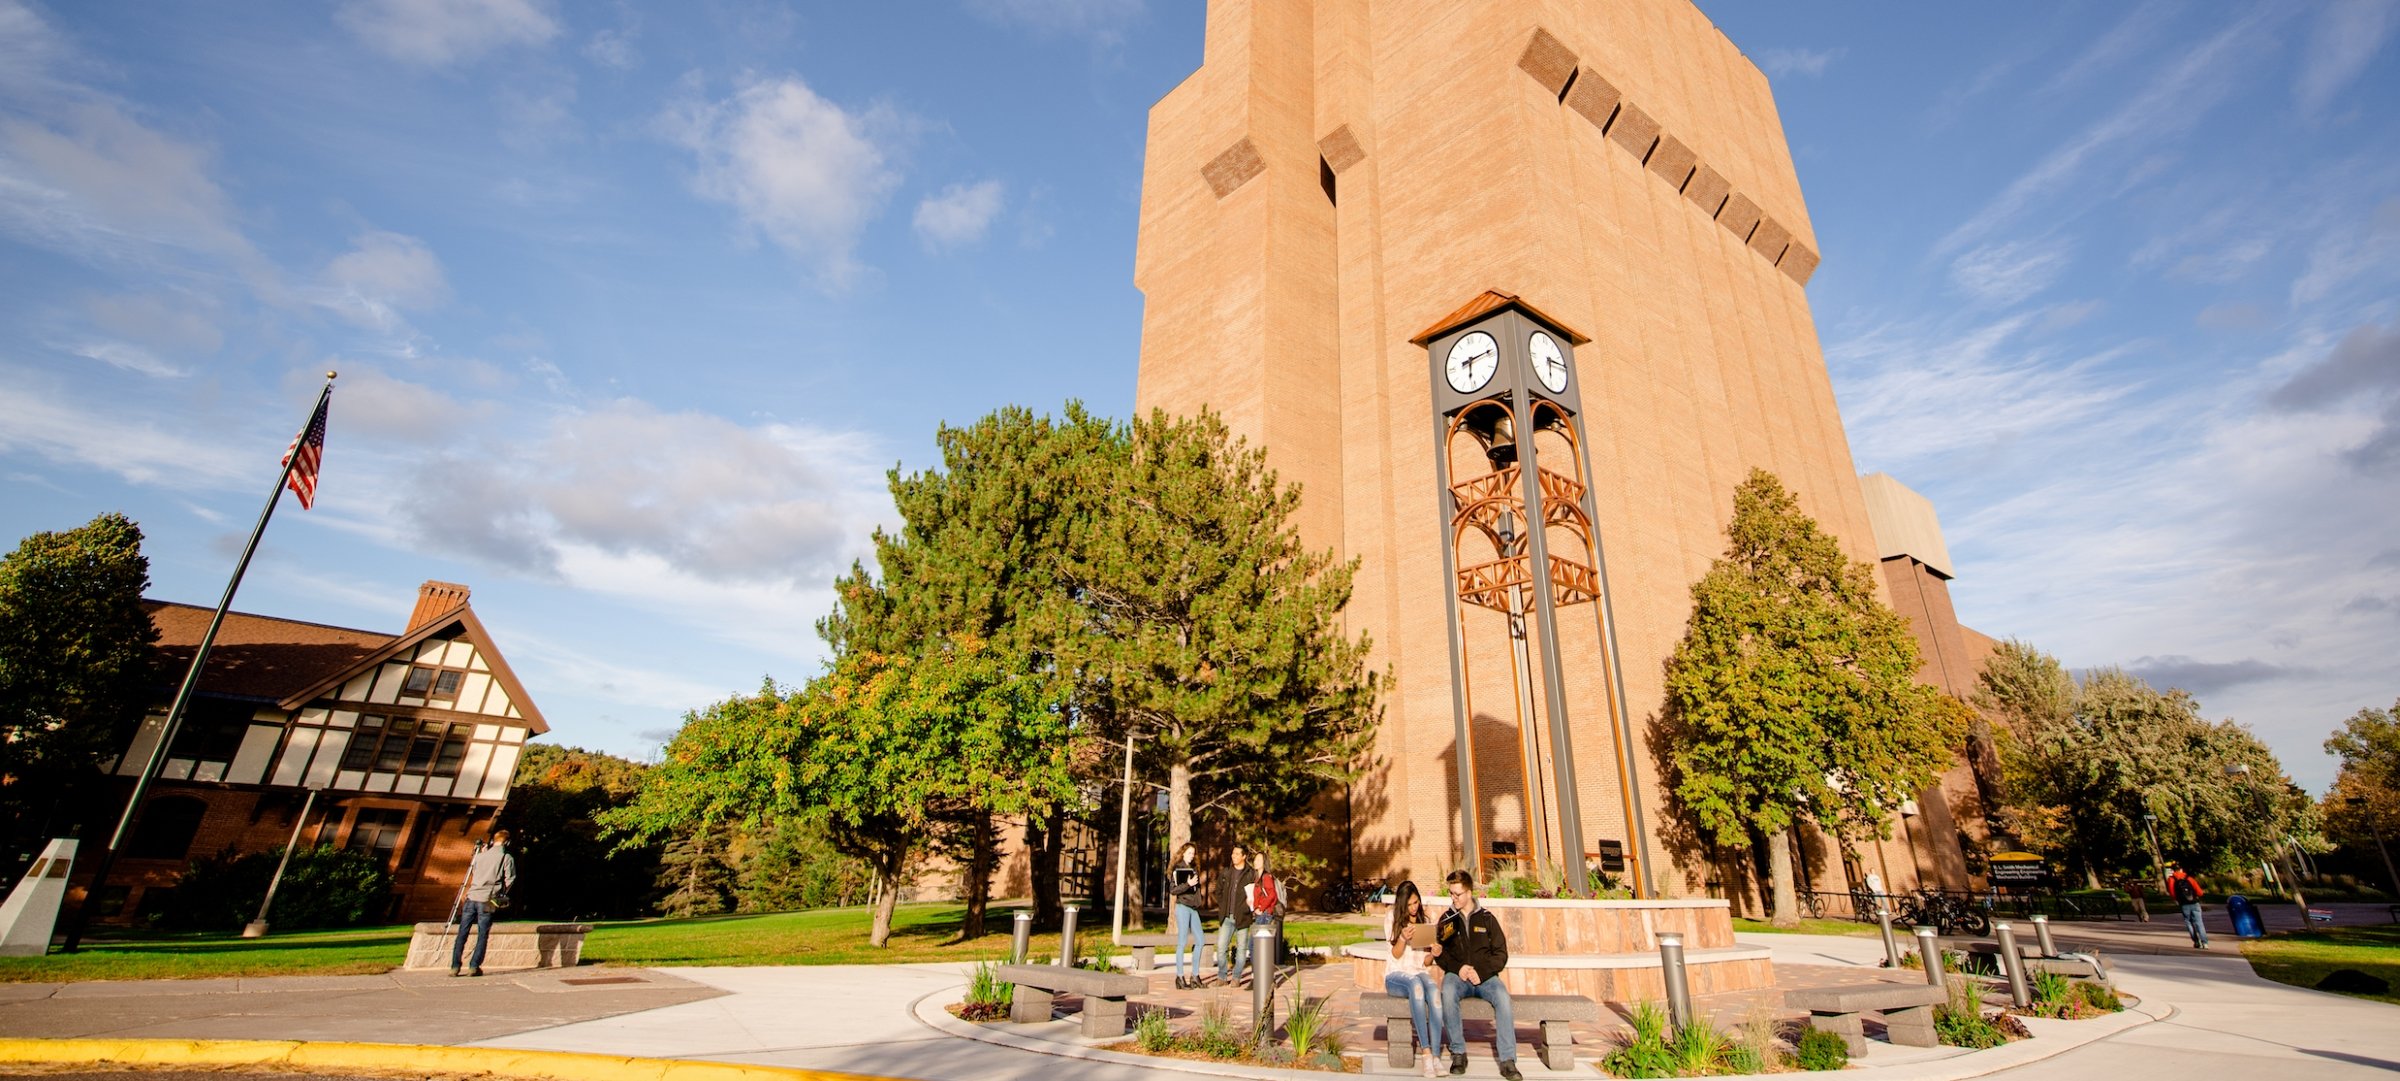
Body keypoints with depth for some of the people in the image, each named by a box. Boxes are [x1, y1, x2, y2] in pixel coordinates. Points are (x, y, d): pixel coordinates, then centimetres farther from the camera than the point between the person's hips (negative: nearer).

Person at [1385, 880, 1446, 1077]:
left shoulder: (1427, 921, 9)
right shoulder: (1393, 919, 3)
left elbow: (1426, 962, 7)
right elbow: (1396, 954, -3)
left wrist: (1433, 954, -16)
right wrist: (1403, 938, -23)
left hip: (1420, 973, 2)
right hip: (1396, 975, -2)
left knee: (1434, 989, -33)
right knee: (1415, 984, -36)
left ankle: (1435, 1056, -36)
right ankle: (1425, 1052, -39)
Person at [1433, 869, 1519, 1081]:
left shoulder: (1487, 918, 8)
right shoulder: (1447, 920, 10)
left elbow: (1501, 954, 4)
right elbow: (1440, 954, 6)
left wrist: (1481, 972, -12)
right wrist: (1458, 968, -13)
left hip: (1485, 976, 0)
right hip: (1456, 975, 0)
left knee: (1502, 996, -32)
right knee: (1448, 992, -33)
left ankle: (1508, 1061, -26)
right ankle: (1458, 1053, -20)